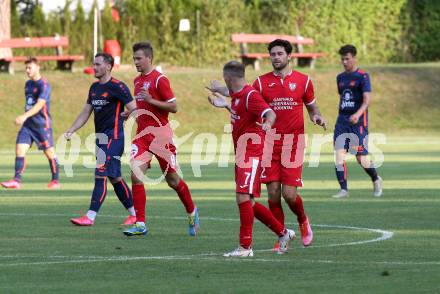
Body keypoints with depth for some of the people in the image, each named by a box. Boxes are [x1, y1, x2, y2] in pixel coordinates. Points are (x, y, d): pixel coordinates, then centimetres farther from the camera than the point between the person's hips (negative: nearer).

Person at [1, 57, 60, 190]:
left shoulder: (44, 85, -13)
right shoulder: (28, 84, 13)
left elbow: (39, 104, -26)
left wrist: (25, 116, -36)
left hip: (42, 124, -7)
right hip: (28, 124, 7)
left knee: (49, 152, 3)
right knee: (20, 149, -6)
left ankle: (56, 181, 16)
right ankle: (17, 181, -9)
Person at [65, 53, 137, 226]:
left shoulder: (117, 87, -10)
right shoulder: (94, 88, 15)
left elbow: (135, 110, -10)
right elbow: (86, 113, 18)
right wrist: (70, 131, 11)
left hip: (113, 137, -9)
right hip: (100, 137, 9)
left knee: (101, 175, -13)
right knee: (115, 178, 13)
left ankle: (90, 217, -17)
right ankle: (134, 214, 23)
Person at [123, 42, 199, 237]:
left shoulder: (159, 79, -10)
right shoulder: (137, 81, 14)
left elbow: (173, 107, -13)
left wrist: (150, 100, -21)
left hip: (160, 133, -6)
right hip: (142, 134, 6)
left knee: (172, 179, 4)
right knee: (136, 175, -11)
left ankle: (192, 212, 29)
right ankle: (140, 224, -10)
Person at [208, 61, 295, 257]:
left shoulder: (250, 95, -13)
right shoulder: (236, 97, 15)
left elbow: (270, 113, -27)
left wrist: (267, 123, -49)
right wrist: (225, 105, 38)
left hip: (251, 154, -10)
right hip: (241, 155, 10)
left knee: (243, 198, -17)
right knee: (247, 203, 12)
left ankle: (245, 247, -14)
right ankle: (282, 232, 24)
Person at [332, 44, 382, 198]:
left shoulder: (362, 76, -5)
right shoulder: (340, 77, 14)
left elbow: (367, 99, -15)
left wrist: (358, 114, -31)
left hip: (358, 122, -5)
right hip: (342, 120, 5)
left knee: (361, 158, -3)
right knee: (339, 153, -10)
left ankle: (376, 180, 25)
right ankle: (343, 190, -7)